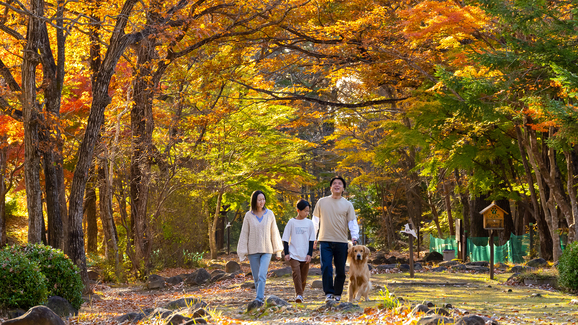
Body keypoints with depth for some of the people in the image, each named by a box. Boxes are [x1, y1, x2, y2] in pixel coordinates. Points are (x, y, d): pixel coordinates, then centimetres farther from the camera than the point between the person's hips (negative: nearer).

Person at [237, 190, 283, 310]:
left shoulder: (269, 214, 3)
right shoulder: (249, 215, 1)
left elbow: (274, 232, 8)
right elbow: (244, 234, 4)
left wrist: (278, 251, 8)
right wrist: (242, 253, 2)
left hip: (266, 250, -1)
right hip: (253, 251, 1)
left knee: (262, 276, -16)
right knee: (256, 277, 5)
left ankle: (258, 300, -22)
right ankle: (262, 298, 18)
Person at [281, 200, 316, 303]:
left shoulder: (309, 223, 5)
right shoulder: (291, 222, -1)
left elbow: (311, 240, 8)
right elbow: (285, 239, 2)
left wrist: (309, 254, 0)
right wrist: (286, 253, -4)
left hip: (305, 255, 2)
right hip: (293, 255, -2)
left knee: (303, 276, 6)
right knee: (296, 273, -18)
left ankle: (300, 295, 21)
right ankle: (298, 294, -18)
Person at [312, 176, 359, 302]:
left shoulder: (347, 204, 6)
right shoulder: (322, 202, 9)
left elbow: (352, 222, 1)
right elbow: (315, 220, 17)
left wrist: (354, 236, -16)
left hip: (341, 242, 1)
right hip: (325, 241, 0)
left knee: (340, 270, 6)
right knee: (326, 268, -13)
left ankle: (337, 294, 19)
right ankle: (329, 293, -10)